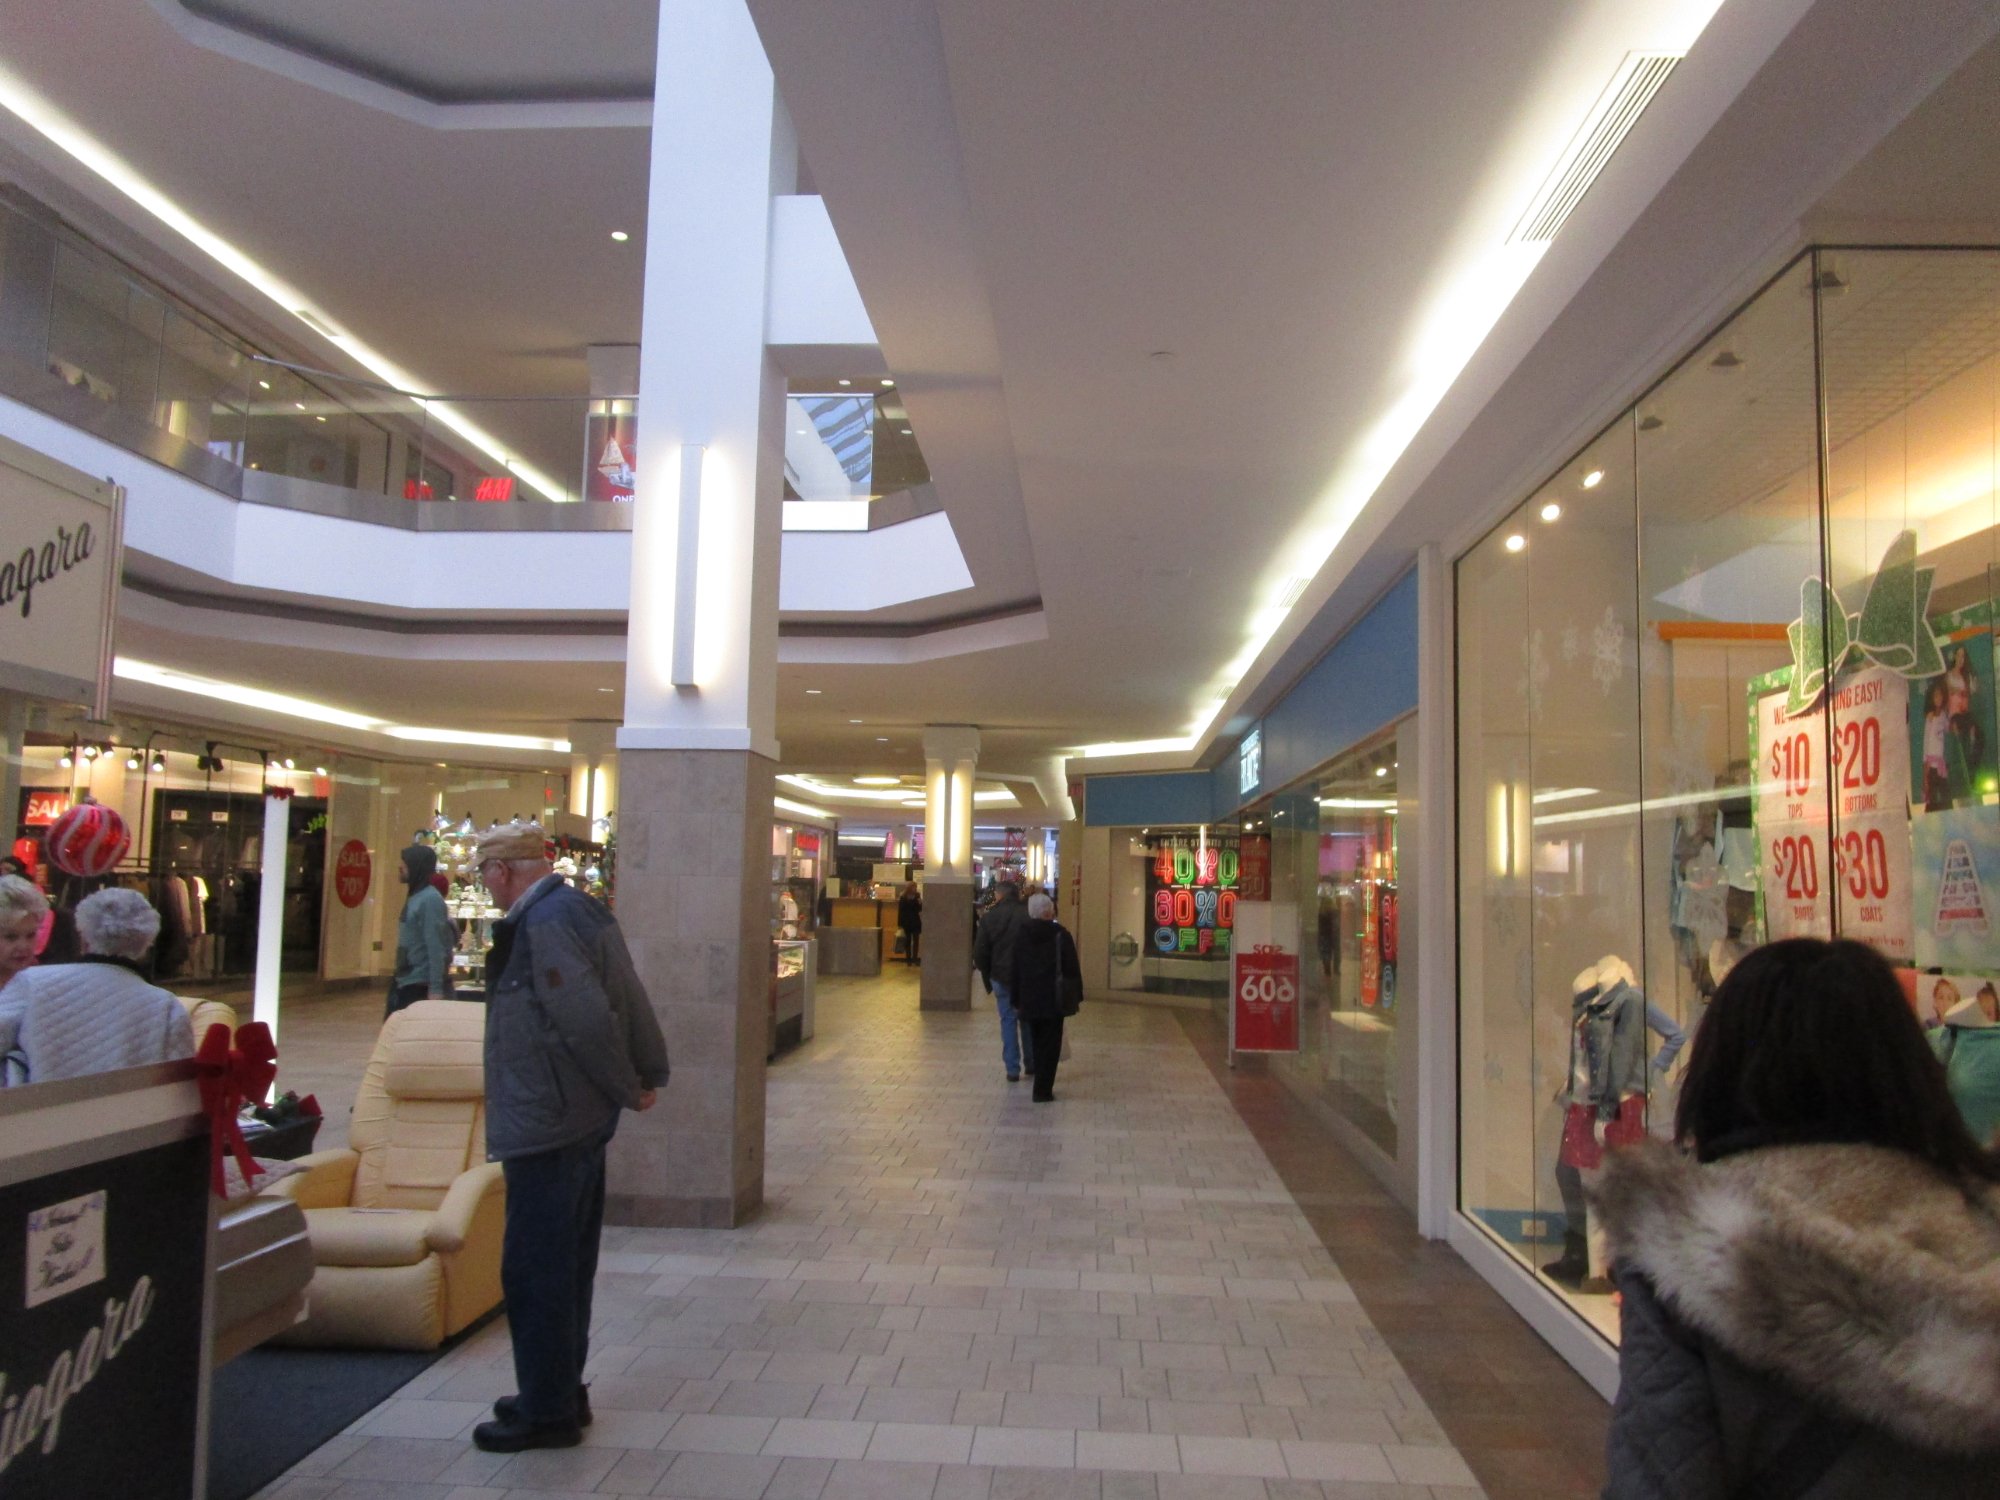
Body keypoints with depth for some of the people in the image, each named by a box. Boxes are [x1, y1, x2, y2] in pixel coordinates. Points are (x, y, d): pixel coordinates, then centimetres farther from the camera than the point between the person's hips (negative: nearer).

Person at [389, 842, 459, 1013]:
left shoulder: (431, 899, -16)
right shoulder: (414, 897, 11)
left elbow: (436, 949, -21)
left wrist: (436, 989, -24)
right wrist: (397, 976, 18)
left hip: (420, 986, -9)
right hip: (403, 983, 9)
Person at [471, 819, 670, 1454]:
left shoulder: (544, 922, -19)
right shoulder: (580, 908, 10)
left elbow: (588, 1018, -23)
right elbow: (631, 1001, 12)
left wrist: (629, 1089, -11)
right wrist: (651, 1074, 13)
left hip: (545, 1126, -10)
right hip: (582, 1119, 10)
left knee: (534, 1270, 2)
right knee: (564, 1265, 19)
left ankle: (548, 1412, 13)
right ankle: (561, 1393, 31)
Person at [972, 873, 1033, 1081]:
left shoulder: (989, 917, -6)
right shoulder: (1029, 916, -9)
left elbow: (979, 953, -3)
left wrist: (987, 977, 9)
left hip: (1001, 977, 0)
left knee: (1008, 1021, 7)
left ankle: (1012, 1069, 5)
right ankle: (1031, 1063, 23)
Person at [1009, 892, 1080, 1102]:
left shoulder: (1020, 935, 3)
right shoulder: (1060, 935, -10)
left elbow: (1015, 970, 6)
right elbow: (1072, 968, -7)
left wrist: (1016, 999, 11)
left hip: (1028, 1000, 4)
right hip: (1053, 1000, -4)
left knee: (1037, 1043, 17)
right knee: (1050, 1045, 2)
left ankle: (1042, 1086, 23)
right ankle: (1043, 1090, -2)